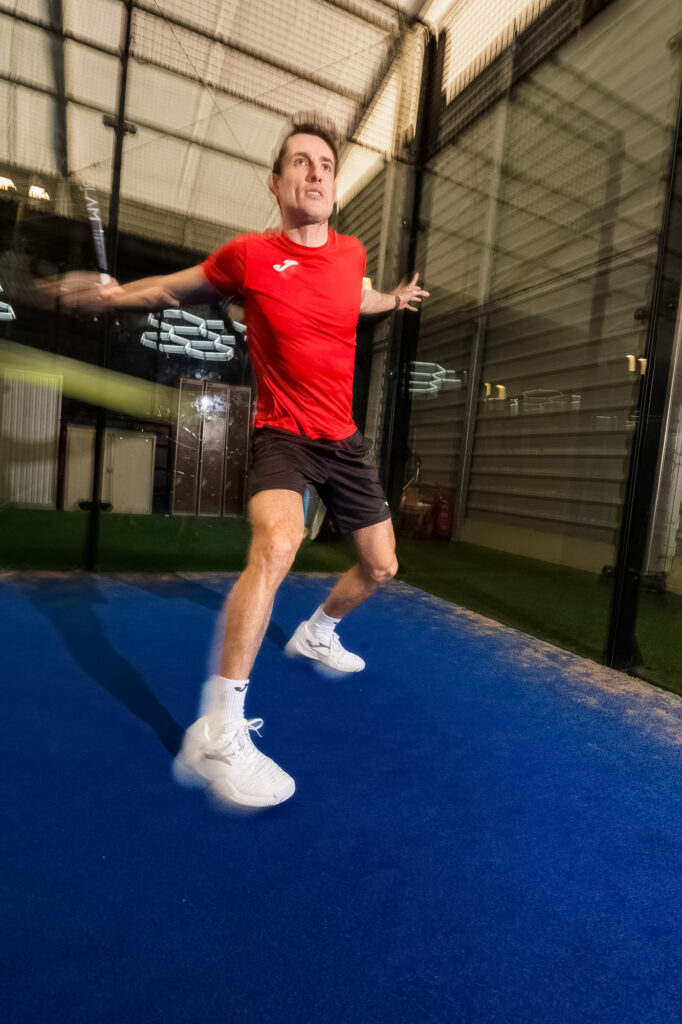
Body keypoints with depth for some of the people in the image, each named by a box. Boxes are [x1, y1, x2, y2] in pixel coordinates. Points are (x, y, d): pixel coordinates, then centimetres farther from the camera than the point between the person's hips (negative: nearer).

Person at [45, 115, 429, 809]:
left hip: (343, 439, 6)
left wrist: (394, 300, 23)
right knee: (277, 543, -35)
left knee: (380, 567, 11)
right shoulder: (247, 256, -7)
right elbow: (177, 288, 7)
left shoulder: (350, 252, 6)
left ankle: (316, 632, 41)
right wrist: (113, 293, -5)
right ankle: (218, 732, -24)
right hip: (281, 433, -6)